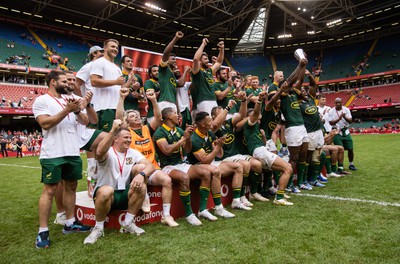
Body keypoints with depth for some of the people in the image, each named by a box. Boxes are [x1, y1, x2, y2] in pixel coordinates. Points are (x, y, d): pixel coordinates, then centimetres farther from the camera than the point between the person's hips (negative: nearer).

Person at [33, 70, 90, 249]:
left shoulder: (70, 101, 16)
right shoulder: (42, 100, -2)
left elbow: (85, 122, 11)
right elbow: (46, 123, -16)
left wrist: (77, 111, -8)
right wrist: (67, 110, -18)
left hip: (73, 153, 7)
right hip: (53, 154, -7)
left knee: (71, 187, 11)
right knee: (49, 190, -4)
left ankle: (69, 224, 23)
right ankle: (43, 231, 4)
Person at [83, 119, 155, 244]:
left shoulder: (133, 153, 2)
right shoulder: (108, 153, -11)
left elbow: (150, 166, -12)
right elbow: (100, 152, -38)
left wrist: (141, 175, -34)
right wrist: (113, 130, -43)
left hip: (125, 194, 4)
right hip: (106, 195, -4)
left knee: (141, 186, -23)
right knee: (106, 191, -37)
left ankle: (128, 223, -6)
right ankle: (98, 228, -11)